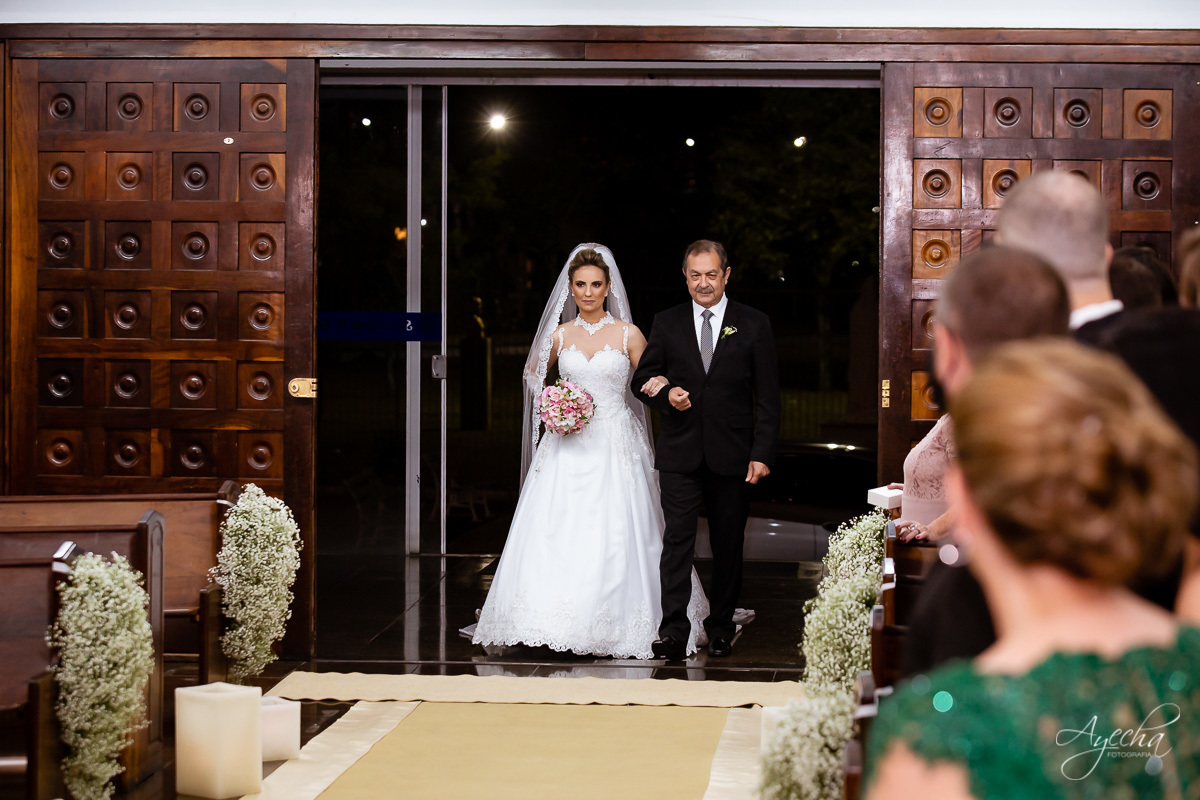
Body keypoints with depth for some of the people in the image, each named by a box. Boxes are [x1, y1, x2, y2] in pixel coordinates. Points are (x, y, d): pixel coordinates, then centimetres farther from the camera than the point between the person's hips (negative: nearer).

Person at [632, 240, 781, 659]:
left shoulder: (754, 325, 3)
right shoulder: (667, 323, 7)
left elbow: (767, 397, 1)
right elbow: (642, 379, 12)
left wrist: (762, 453, -7)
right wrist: (666, 395, -11)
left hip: (732, 453, 0)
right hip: (680, 452, 0)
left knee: (728, 544, 8)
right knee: (677, 538, -7)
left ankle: (721, 626, 20)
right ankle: (673, 629, -7)